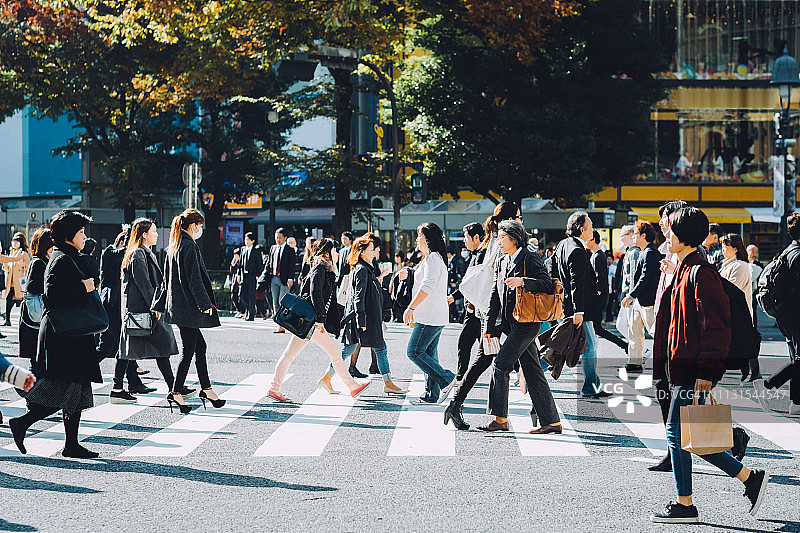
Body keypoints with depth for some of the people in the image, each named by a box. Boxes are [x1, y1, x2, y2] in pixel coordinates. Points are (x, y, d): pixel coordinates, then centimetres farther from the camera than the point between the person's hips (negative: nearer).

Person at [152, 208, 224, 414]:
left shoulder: (173, 248, 13)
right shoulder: (189, 247, -16)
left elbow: (167, 279, 18)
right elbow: (194, 279, -19)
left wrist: (160, 305, 22)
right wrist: (206, 304, -16)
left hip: (176, 303, 10)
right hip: (188, 306, -10)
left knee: (200, 346, 15)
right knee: (188, 350, -4)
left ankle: (206, 389, 20)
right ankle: (176, 393, -1)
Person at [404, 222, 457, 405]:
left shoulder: (433, 258, -13)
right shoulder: (431, 258, 20)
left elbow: (427, 286, -23)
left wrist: (410, 308, -22)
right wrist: (414, 314, 26)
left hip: (431, 316, -10)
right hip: (433, 316, 10)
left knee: (415, 352, -10)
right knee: (429, 353, 10)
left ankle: (446, 380, -9)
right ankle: (431, 395, 10)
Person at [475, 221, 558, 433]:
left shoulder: (530, 259, -7)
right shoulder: (501, 264, 16)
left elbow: (547, 284, -15)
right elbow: (495, 297, 15)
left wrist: (523, 282, -27)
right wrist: (489, 327, 11)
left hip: (526, 323, -8)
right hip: (512, 324, 8)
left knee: (500, 364, -10)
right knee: (532, 372, 7)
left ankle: (500, 419, -5)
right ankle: (551, 421, 9)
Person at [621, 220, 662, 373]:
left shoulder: (651, 253, -17)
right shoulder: (644, 253, 15)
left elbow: (645, 278, -21)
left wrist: (631, 295, -19)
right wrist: (632, 296, 21)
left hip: (648, 300, -11)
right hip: (639, 300, 11)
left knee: (656, 332, -6)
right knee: (634, 330, 11)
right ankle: (634, 362, 16)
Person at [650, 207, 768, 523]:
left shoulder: (700, 274, -15)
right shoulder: (683, 271, 16)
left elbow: (715, 326, -18)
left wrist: (706, 373, -21)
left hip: (695, 372, -10)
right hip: (683, 369, 10)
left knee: (677, 432, -4)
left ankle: (685, 506, 5)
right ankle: (750, 478, 16)